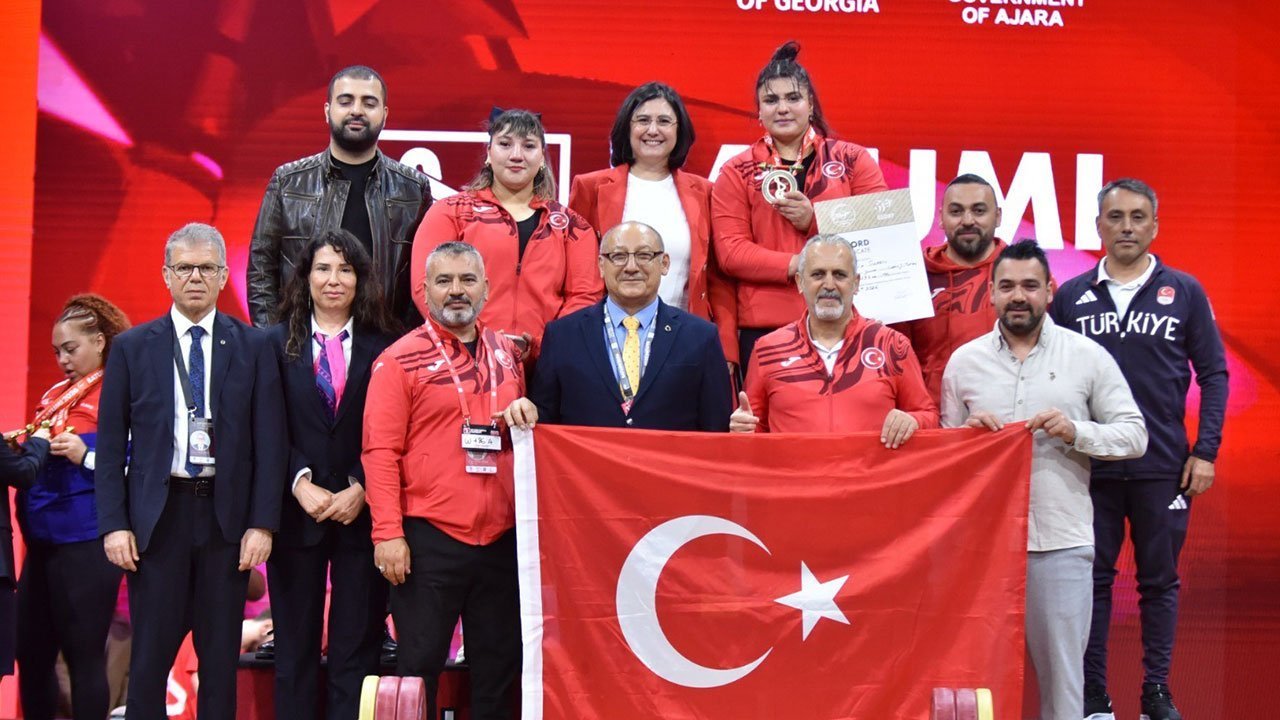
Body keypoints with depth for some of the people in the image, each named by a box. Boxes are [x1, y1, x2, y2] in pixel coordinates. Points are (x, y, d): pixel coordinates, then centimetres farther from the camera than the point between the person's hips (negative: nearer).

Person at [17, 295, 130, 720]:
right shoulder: (55, 395, 16)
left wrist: (87, 456, -23)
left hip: (85, 541, -7)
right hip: (43, 538, 8)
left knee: (84, 655, -1)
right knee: (31, 652, 10)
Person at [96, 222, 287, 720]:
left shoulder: (253, 347, 5)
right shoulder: (132, 348, 5)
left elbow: (269, 442, 2)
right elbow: (111, 445, 4)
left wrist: (263, 523, -6)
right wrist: (113, 524, -5)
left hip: (226, 514, 0)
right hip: (156, 515, 0)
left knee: (221, 655, 6)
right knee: (151, 652, 3)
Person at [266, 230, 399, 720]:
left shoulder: (382, 346, 4)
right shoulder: (277, 343, 6)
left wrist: (359, 491, -11)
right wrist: (301, 484, -12)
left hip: (361, 514, 0)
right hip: (297, 512, 1)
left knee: (357, 648, 2)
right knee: (295, 647, 6)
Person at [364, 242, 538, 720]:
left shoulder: (507, 353, 12)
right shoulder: (400, 359, -4)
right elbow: (380, 452, -8)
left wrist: (526, 413, -1)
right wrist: (388, 533, -15)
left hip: (502, 537, 5)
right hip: (428, 540, -5)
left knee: (499, 664, 10)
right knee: (420, 665, 2)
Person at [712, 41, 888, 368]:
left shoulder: (853, 160, 11)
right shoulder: (737, 172, 9)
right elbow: (730, 252, -1)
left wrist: (814, 221, -9)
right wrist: (798, 265, -14)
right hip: (765, 328, 0)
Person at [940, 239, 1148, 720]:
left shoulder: (1088, 356, 2)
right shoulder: (963, 361, 8)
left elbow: (1135, 434, 1)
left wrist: (1077, 432, -15)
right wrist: (968, 431, -7)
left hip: (1061, 541, -2)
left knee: (1061, 673, 4)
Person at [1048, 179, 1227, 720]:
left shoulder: (1185, 293, 2)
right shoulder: (1070, 297, 3)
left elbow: (1212, 374, 3)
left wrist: (1205, 451, -3)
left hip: (1164, 467, 0)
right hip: (1089, 465, 0)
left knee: (1160, 581, 8)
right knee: (1093, 580, 5)